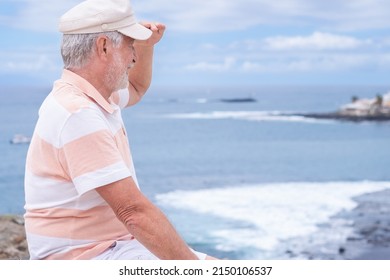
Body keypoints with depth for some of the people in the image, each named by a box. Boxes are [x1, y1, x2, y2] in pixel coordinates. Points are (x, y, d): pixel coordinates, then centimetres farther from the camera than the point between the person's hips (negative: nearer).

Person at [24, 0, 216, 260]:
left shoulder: (94, 95, 9)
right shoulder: (79, 115, -23)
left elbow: (136, 89, 35)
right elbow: (134, 212, -27)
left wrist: (147, 45, 17)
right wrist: (192, 264, -23)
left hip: (120, 244, 10)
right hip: (83, 257, -10)